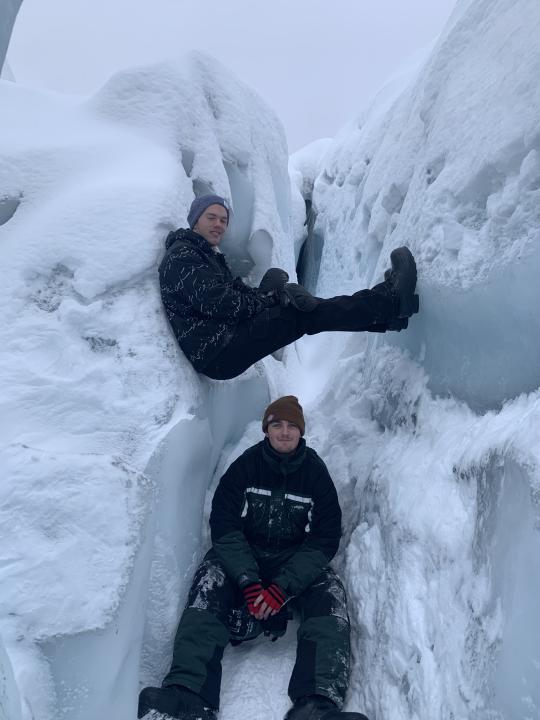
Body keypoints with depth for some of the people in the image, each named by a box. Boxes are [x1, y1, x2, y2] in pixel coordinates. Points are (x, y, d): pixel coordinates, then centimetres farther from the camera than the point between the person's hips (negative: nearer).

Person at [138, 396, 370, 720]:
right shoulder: (245, 466, -4)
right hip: (244, 557, 0)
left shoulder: (316, 473, -3)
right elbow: (224, 526, -10)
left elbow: (325, 539, -7)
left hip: (297, 563, 1)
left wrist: (282, 588, -20)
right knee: (210, 584, -28)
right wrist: (249, 582, -24)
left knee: (330, 594, -26)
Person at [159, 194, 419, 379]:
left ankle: (388, 310, -8)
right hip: (216, 355, -9)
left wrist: (267, 292, -9)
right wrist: (269, 300, -10)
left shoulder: (210, 257, 26)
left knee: (307, 306, -3)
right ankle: (391, 301, -18)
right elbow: (216, 303, -19)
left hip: (225, 346, 9)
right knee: (302, 315, -18)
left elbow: (239, 292, 14)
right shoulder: (181, 256, -5)